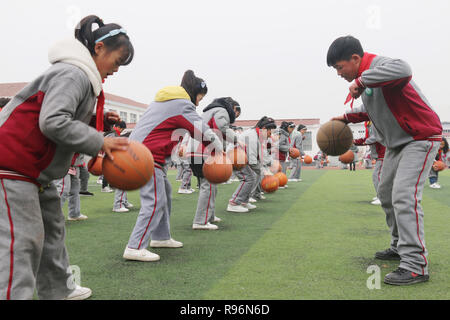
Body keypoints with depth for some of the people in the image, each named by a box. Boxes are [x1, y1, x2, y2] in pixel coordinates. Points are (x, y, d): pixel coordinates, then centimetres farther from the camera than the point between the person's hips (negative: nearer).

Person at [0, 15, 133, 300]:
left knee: (53, 227, 17)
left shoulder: (84, 78, 16)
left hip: (38, 170, 11)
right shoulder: (73, 73, -18)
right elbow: (52, 122, -29)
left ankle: (59, 289, 30)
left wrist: (99, 121, 3)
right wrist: (100, 142, -25)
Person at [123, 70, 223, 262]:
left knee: (164, 192, 18)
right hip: (148, 155, -10)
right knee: (155, 201, -12)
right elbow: (205, 132, -6)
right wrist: (221, 150, 8)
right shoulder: (183, 105, -8)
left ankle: (160, 237, 27)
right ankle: (135, 248, -14)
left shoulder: (164, 100, 21)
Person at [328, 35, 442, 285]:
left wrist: (361, 81, -42)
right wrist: (347, 118, 15)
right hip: (396, 142, 11)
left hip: (421, 137, -10)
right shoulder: (364, 79, 6)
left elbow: (403, 70, -50)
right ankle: (400, 247, 30)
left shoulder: (379, 66, -24)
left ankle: (415, 266, -18)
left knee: (403, 196, -22)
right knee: (386, 193, 16)